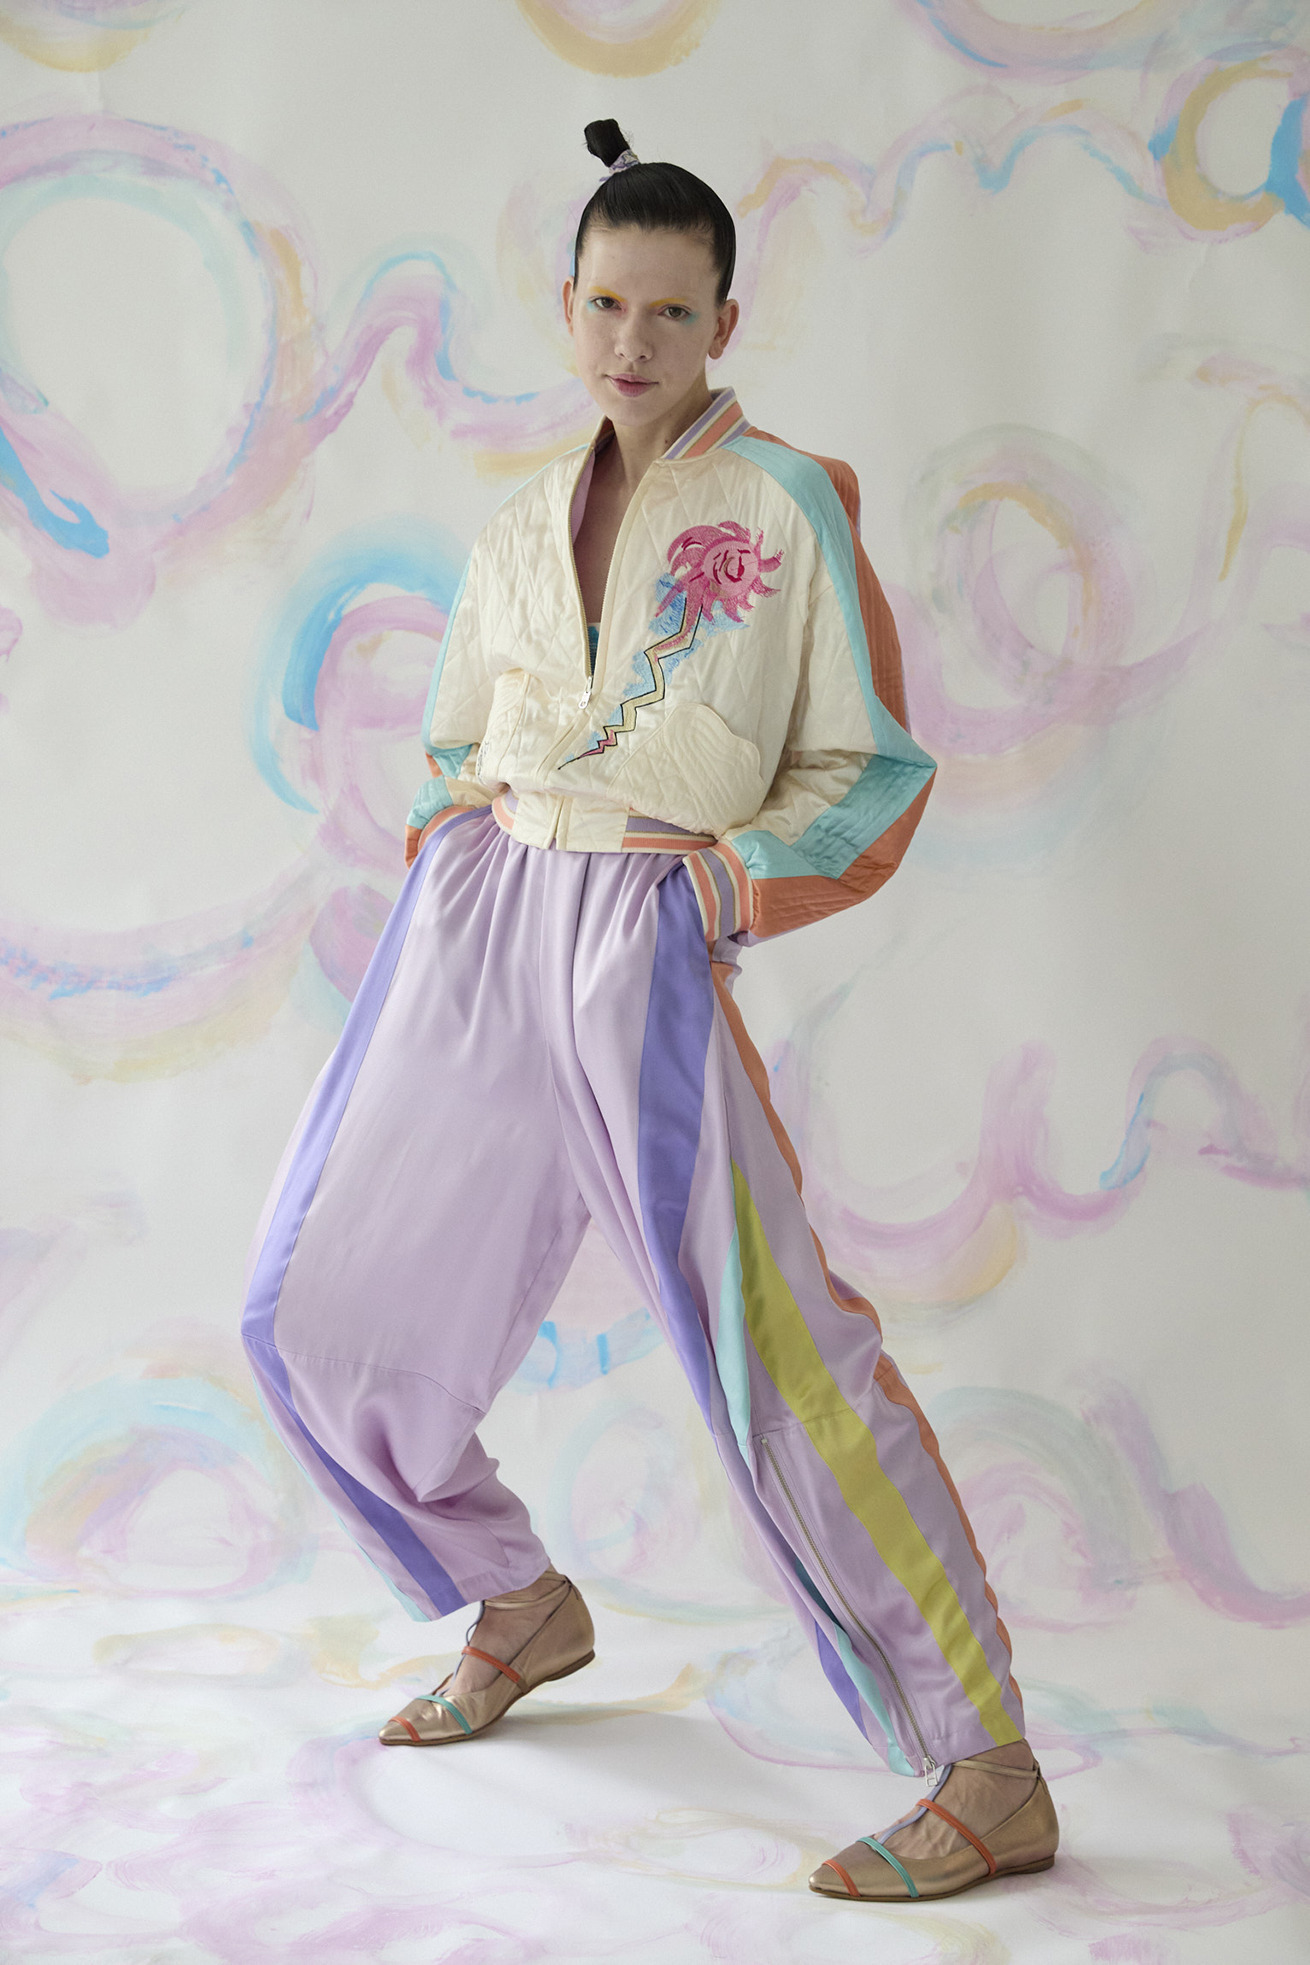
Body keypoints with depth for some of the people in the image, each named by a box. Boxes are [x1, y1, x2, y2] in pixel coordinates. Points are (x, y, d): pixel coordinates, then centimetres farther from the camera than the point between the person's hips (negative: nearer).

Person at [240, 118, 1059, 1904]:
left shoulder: (783, 501, 2)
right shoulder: (523, 525, 17)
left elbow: (873, 766, 2)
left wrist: (734, 868, -12)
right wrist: (462, 824, 5)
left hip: (646, 940, -6)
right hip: (473, 931, 7)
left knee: (773, 1344, -15)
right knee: (322, 1319, 12)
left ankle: (991, 1778, -9)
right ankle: (526, 1609, 35)